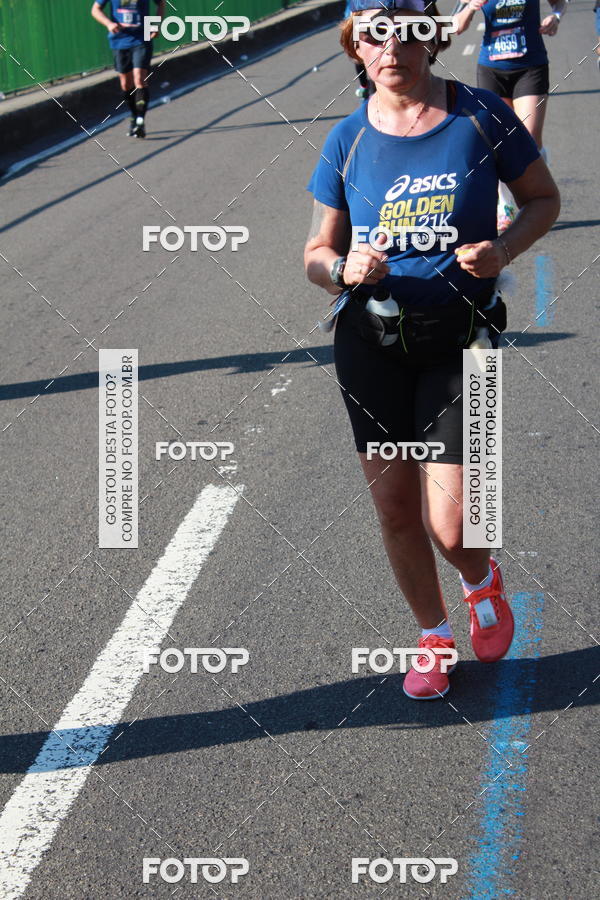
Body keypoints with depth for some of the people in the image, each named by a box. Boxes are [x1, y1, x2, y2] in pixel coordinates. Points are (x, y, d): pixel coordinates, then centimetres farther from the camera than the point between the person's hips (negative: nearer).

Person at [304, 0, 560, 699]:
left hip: (457, 340, -2)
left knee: (449, 527, -8)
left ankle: (483, 582, 29)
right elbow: (318, 254, 7)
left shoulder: (481, 116, -6)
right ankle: (434, 635, 34)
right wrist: (345, 267, -16)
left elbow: (543, 199, 6)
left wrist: (502, 250, -13)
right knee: (393, 506, 9)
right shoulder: (348, 139, 1)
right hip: (369, 340, 3)